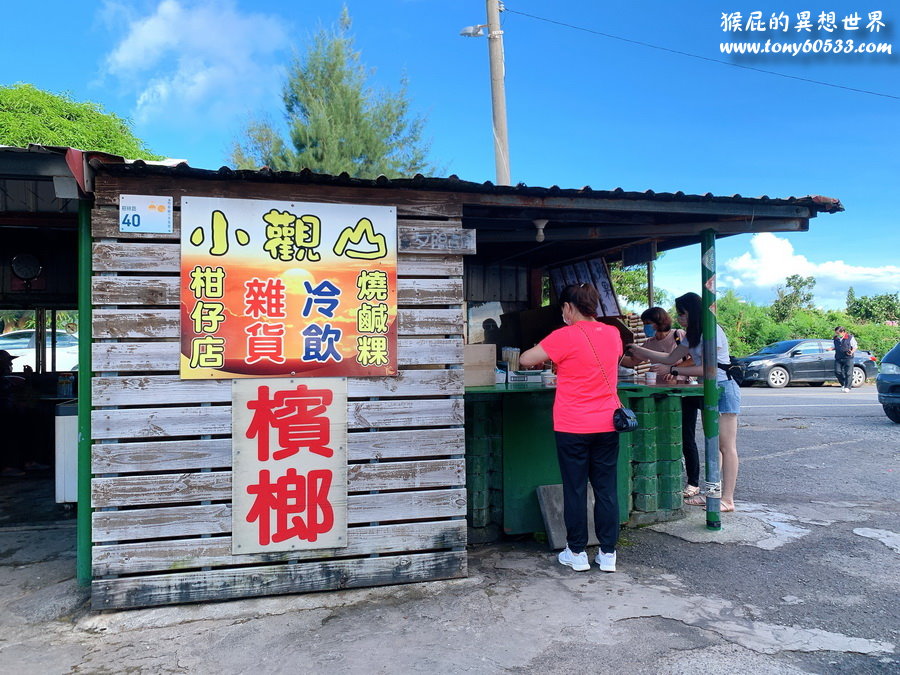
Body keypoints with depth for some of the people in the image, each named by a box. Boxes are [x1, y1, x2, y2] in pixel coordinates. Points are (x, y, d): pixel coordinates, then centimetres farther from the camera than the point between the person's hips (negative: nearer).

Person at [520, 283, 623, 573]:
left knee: (575, 489, 6)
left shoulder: (565, 337, -13)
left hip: (573, 428, -4)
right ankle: (608, 553, 16)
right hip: (607, 425, 5)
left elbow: (525, 360, -8)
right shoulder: (613, 334, 5)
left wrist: (544, 358, 14)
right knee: (606, 488, 10)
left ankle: (577, 553, 16)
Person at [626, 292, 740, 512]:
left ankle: (728, 499, -4)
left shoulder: (712, 331, -14)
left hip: (724, 388, -9)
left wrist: (676, 370, -9)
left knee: (726, 447, -6)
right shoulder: (693, 336, 15)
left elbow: (705, 369, -17)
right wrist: (640, 352, 16)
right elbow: (670, 358, 19)